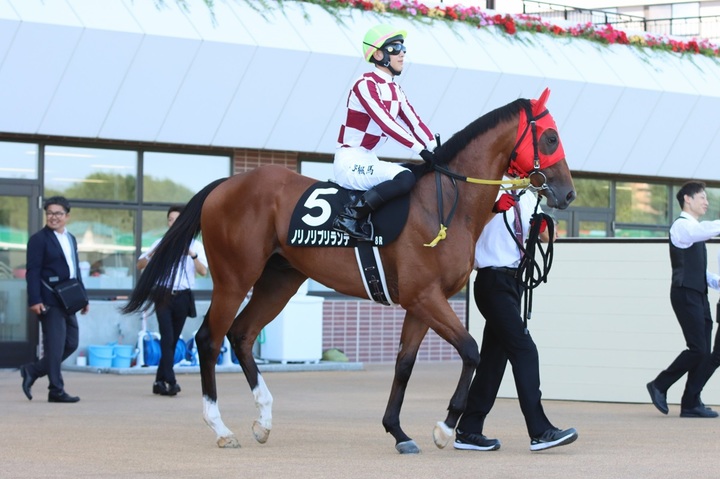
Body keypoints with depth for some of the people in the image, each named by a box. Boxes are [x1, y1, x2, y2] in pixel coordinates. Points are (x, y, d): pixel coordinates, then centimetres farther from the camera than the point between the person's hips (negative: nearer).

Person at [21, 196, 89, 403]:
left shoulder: (71, 239, 17)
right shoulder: (39, 239, -6)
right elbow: (33, 272, -11)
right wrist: (34, 300, -20)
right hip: (50, 302, -8)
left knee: (71, 344, 8)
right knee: (55, 346, -7)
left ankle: (32, 371, 19)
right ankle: (56, 390, -1)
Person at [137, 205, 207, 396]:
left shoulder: (195, 245, 3)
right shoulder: (161, 243, 8)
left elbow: (203, 271, -11)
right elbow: (140, 265, 5)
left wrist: (192, 255, -29)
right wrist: (153, 254, -15)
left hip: (182, 296, 1)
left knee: (173, 340, 8)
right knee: (167, 338, -13)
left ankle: (160, 381, 17)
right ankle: (170, 381, -19)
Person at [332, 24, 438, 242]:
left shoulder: (395, 90, 14)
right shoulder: (366, 85, -13)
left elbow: (414, 123, 8)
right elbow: (385, 123, -23)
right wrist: (421, 150, -27)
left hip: (368, 162, 10)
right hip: (350, 162, -10)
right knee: (405, 178, -27)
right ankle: (351, 216, -24)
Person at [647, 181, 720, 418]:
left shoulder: (694, 227, 22)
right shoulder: (682, 225, -8)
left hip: (698, 294, 9)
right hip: (685, 293, -9)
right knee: (697, 348, -13)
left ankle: (691, 403, 5)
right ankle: (659, 385, 1)